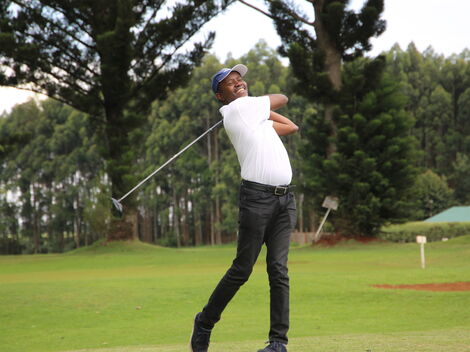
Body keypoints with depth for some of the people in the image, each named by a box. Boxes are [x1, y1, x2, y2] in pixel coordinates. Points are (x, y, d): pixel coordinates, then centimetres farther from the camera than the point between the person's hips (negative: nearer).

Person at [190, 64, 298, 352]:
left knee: (278, 269, -1)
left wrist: (262, 110, 24)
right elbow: (282, 98, 11)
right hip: (257, 196, -7)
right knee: (242, 269, -4)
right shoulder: (239, 107, -1)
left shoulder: (254, 112, 23)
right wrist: (259, 104, 30)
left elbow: (292, 127, 27)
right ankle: (204, 323, 13)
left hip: (285, 198, 7)